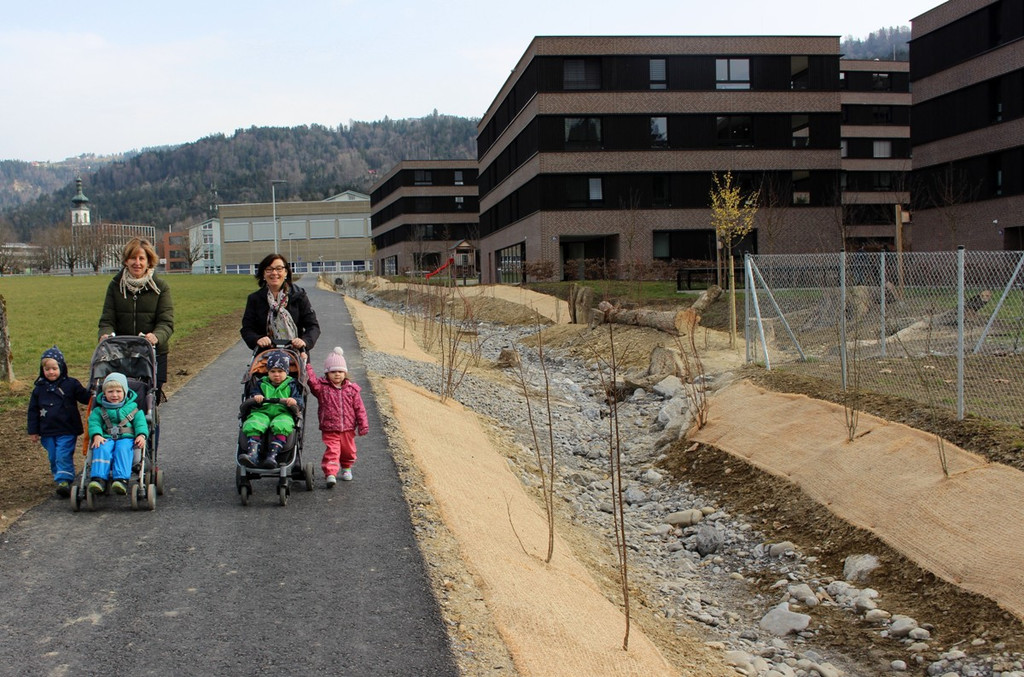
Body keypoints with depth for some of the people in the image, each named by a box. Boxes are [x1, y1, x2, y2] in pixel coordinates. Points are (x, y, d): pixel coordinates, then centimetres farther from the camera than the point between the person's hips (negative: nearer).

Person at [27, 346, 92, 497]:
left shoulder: (71, 384, -4)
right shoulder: (39, 388, 6)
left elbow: (87, 398, 2)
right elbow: (33, 410, 10)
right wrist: (33, 431, 9)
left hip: (67, 431, -4)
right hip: (47, 432, 4)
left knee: (64, 457, -12)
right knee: (53, 458, 11)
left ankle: (64, 480, -15)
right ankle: (59, 478, 24)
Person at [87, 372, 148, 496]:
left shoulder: (133, 407, 18)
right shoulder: (99, 410, 19)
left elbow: (140, 422, 9)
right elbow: (94, 423, 5)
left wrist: (142, 435, -12)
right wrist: (96, 435, -16)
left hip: (127, 438, -1)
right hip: (106, 438, 1)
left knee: (122, 449, -36)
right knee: (102, 449, -34)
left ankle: (122, 479, -52)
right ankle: (99, 479, -47)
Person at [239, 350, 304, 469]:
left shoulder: (291, 385, 19)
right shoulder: (261, 384, 26)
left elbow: (299, 401, 7)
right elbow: (253, 393, 13)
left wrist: (294, 402, -18)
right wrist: (255, 398, -12)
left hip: (283, 413, -2)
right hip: (262, 412, 2)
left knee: (281, 427, -38)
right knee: (252, 426, -33)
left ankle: (272, 455, -49)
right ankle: (252, 454, -45)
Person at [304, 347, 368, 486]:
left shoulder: (352, 389, 0)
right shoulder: (321, 387, -4)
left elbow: (359, 408, 2)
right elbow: (311, 379, -21)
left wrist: (363, 425, 0)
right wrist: (306, 364, -29)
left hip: (348, 429, 3)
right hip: (329, 430, -3)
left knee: (348, 451, 18)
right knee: (331, 451, -13)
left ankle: (346, 468, 42)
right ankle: (330, 474, -17)